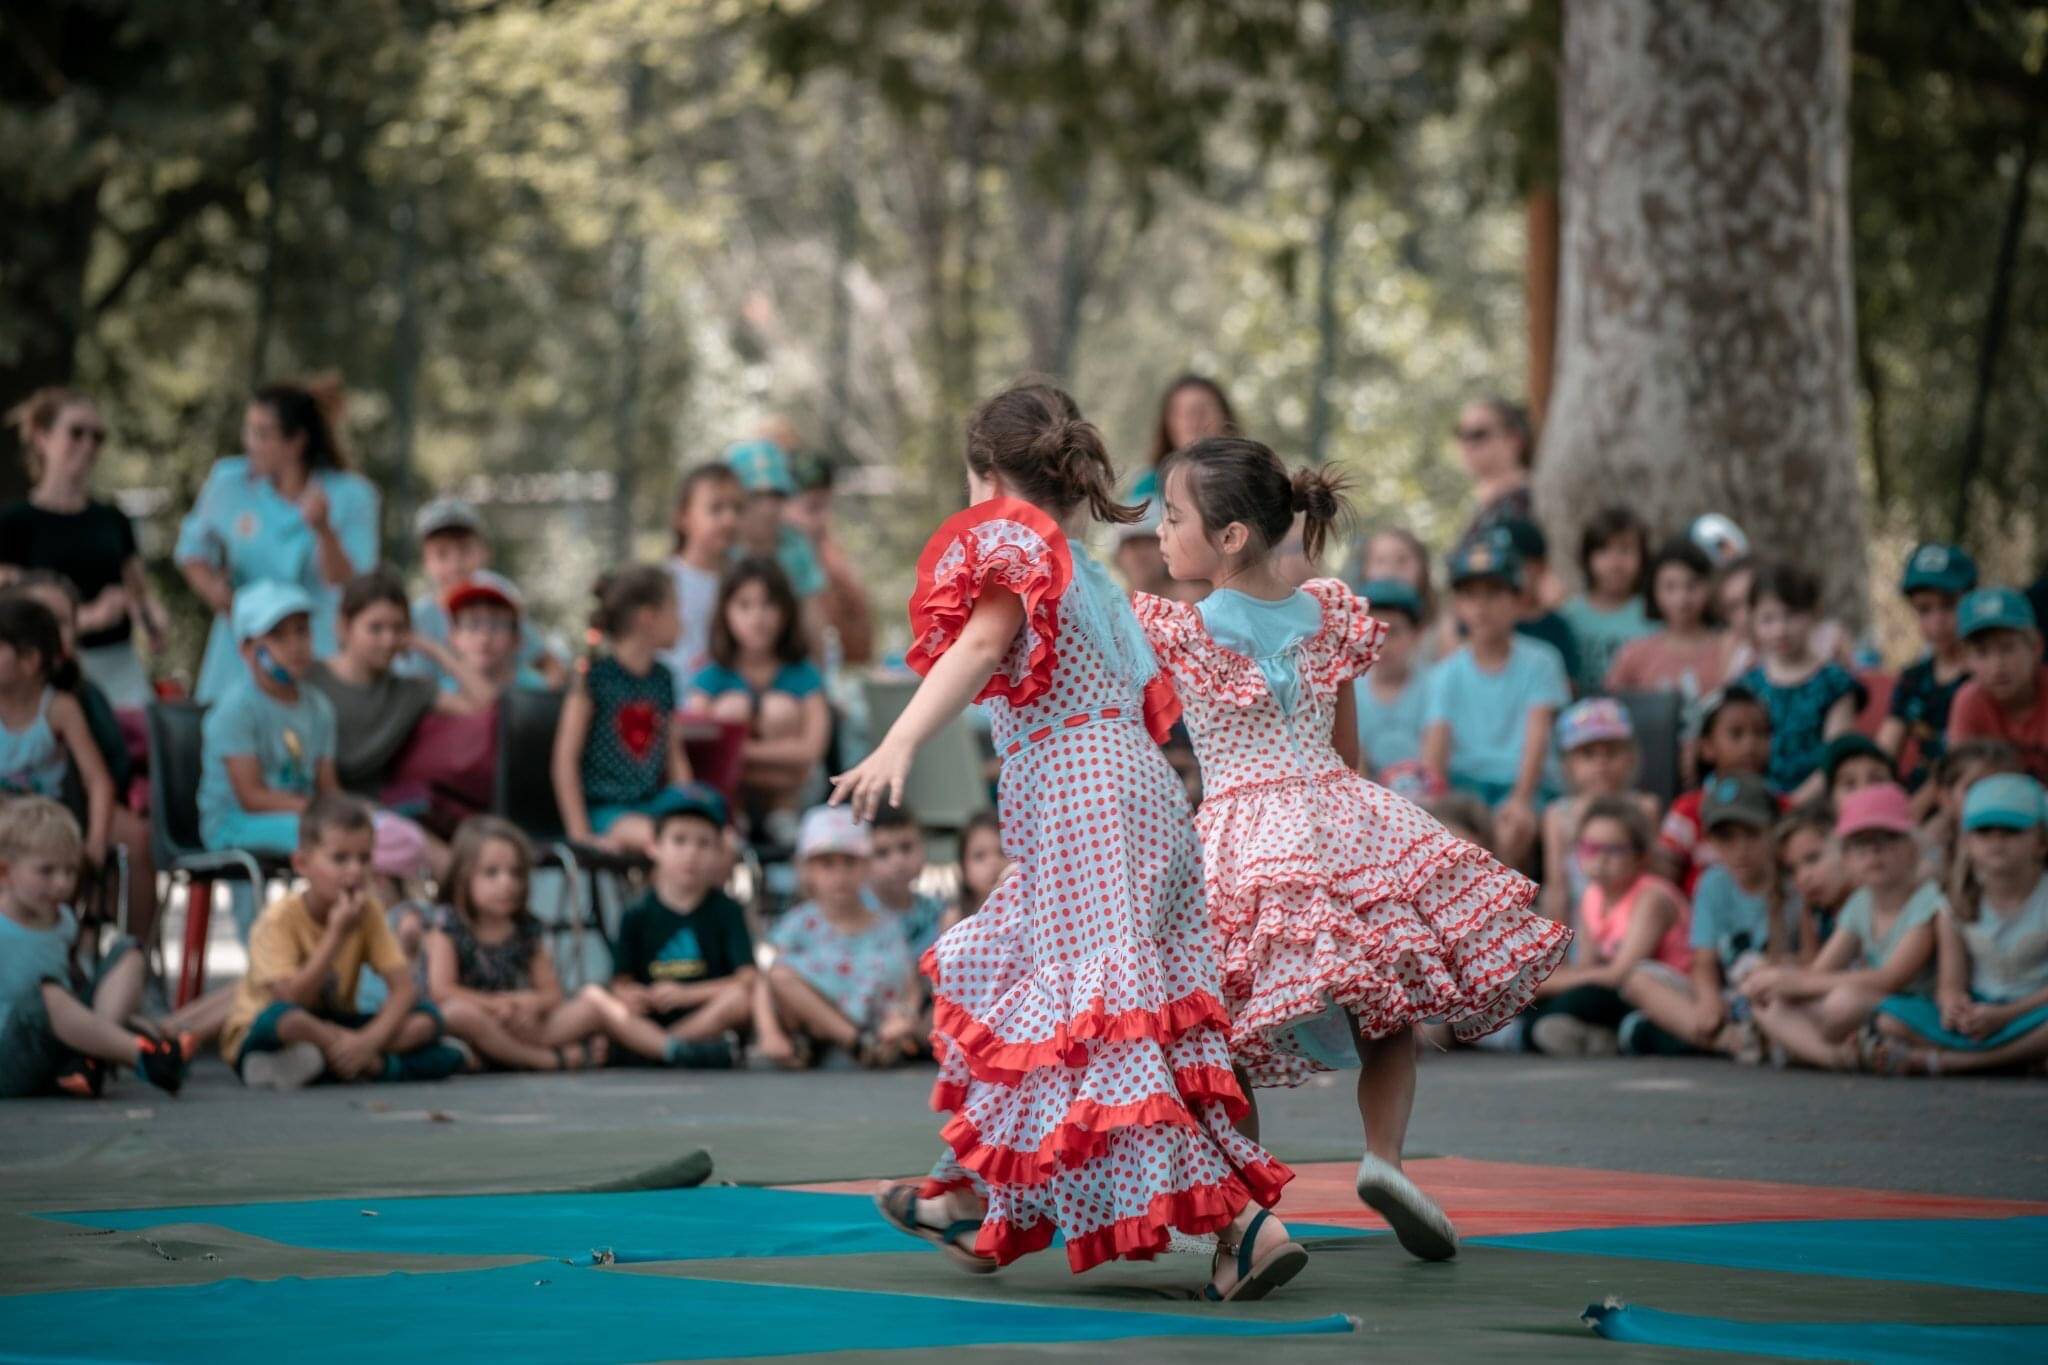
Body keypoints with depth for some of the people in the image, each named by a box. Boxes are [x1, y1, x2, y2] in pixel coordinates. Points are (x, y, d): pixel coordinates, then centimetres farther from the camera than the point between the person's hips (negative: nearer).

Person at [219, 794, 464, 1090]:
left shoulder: (367, 912, -4)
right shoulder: (280, 918, -18)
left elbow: (404, 988, -12)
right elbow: (292, 1000, -28)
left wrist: (370, 1039, -31)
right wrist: (336, 934, -30)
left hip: (331, 1029, 5)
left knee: (427, 1018, -16)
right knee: (283, 1019, -42)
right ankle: (374, 1063, -24)